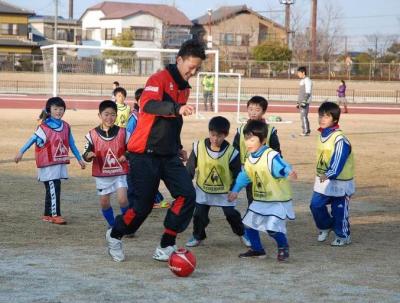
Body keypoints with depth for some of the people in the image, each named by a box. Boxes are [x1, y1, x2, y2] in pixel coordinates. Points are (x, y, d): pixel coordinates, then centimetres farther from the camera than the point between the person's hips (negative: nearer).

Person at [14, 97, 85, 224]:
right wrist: (21, 152, -20)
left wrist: (79, 159, 17)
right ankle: (55, 215, -5)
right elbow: (33, 140, -12)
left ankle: (47, 215, 21)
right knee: (54, 189, -9)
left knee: (51, 190, 12)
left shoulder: (66, 127, 9)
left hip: (61, 163, 6)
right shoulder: (44, 127, -8)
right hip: (48, 164, -6)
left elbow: (72, 144, 15)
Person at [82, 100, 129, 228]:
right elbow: (86, 154, -2)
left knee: (122, 199, -14)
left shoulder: (122, 132, -4)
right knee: (104, 202, 8)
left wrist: (126, 156, -16)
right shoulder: (92, 134, -5)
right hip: (102, 174, 1)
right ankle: (112, 226, 29)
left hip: (120, 173, -1)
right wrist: (88, 155, -25)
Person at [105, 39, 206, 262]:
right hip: (146, 154, -7)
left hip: (169, 155, 7)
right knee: (142, 204, -4)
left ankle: (167, 245, -2)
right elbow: (148, 105, -32)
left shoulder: (184, 87, 14)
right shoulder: (159, 79, -12)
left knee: (187, 194, -11)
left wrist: (179, 147, 26)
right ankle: (115, 236, 24)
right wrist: (177, 108, -46)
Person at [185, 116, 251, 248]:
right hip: (203, 189, 1)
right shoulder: (199, 147, -16)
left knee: (232, 214, 3)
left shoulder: (231, 152, -17)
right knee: (199, 214, -3)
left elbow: (237, 173, -5)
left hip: (224, 191, -1)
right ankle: (198, 236, 20)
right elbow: (190, 168, -6)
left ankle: (242, 234, 26)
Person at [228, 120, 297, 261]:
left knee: (273, 228, -15)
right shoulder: (250, 159, 2)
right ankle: (257, 249, 29)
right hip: (259, 200, 8)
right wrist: (235, 190, 11)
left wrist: (289, 172, -64)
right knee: (249, 223, 10)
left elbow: (281, 166, -42)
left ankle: (283, 247, 15)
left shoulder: (271, 156, -25)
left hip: (278, 200, -8)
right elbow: (244, 175, 15)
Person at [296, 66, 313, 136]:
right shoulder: (302, 81, 20)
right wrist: (298, 102, 23)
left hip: (305, 102, -10)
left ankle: (306, 131, -13)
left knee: (303, 116, -13)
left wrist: (304, 101, -23)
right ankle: (307, 130, 14)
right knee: (303, 116, 10)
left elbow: (308, 92, -17)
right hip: (301, 102, 10)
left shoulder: (307, 80, -10)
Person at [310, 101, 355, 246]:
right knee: (316, 205, 7)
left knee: (339, 210, 2)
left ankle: (343, 236, 18)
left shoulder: (340, 139, -20)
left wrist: (329, 174, -36)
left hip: (339, 181, -8)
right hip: (322, 180, 8)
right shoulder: (323, 135, 7)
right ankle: (325, 226, 30)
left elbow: (338, 160, -27)